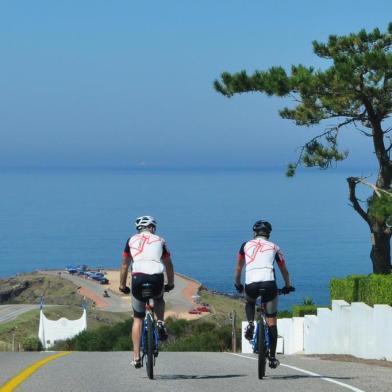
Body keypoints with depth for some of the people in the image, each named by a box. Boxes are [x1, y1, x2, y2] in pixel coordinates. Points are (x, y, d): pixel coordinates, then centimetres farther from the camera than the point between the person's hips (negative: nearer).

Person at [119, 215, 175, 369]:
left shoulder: (132, 240, 18)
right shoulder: (159, 240, 19)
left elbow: (125, 264, 19)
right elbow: (168, 264, 22)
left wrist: (122, 285, 27)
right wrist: (170, 283, 33)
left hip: (138, 278, 0)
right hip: (157, 279, 0)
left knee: (138, 318, 14)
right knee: (159, 300, 38)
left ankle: (136, 357, 10)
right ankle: (160, 323, 12)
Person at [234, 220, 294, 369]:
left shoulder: (246, 245, 20)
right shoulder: (274, 247, 20)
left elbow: (238, 268, 27)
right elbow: (284, 271, 30)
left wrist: (237, 284, 42)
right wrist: (288, 286, 46)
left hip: (250, 284, 1)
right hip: (269, 284, 0)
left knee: (249, 303, 36)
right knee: (271, 321, 9)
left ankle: (250, 324, 8)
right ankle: (272, 357, 5)